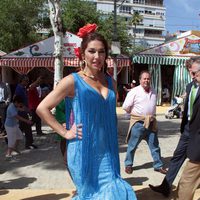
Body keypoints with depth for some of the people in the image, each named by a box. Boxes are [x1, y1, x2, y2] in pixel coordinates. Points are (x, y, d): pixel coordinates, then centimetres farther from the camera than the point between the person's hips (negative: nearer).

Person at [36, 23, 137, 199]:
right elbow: (42, 108, -8)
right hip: (84, 151, -4)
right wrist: (65, 132, -9)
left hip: (107, 151, 5)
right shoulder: (73, 81, -9)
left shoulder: (111, 82, 7)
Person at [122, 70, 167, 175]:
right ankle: (128, 165, 22)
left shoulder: (153, 92, 8)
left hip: (151, 123, 5)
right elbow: (125, 107, -9)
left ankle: (158, 165, 23)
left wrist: (151, 115, 14)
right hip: (138, 123, -5)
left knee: (155, 146, 11)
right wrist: (135, 114, 2)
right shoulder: (134, 91, -10)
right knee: (132, 146, 6)